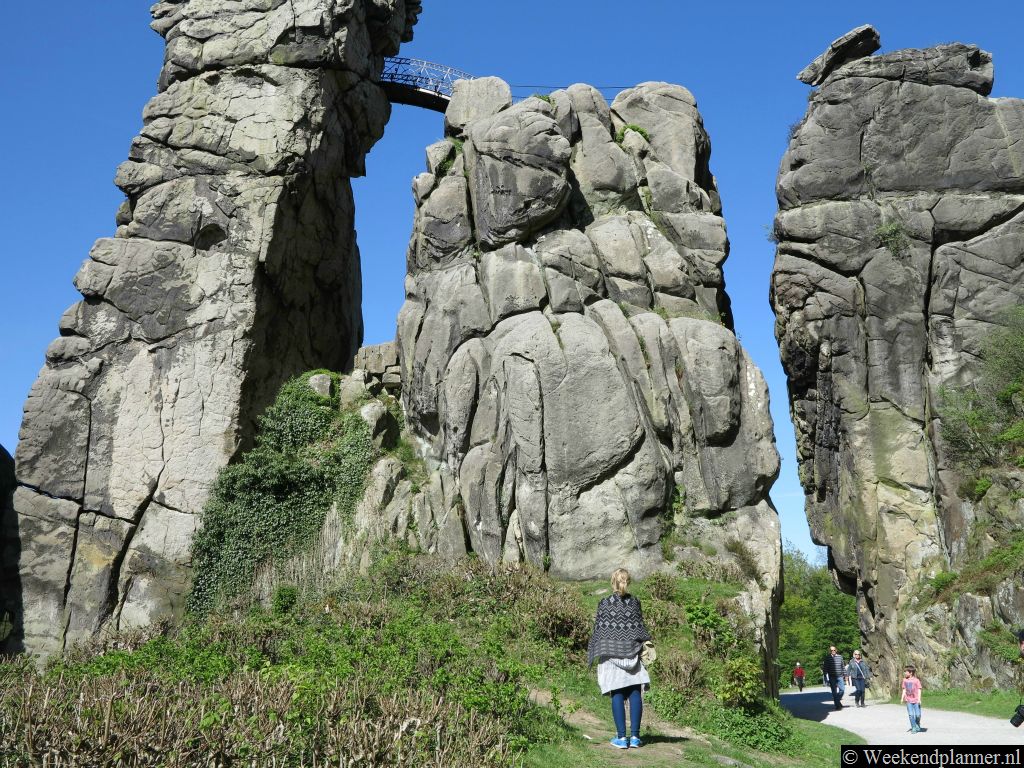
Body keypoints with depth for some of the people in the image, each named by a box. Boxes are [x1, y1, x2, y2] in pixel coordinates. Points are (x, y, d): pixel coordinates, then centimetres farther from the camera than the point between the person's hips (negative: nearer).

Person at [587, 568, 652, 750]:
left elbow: (599, 630, 1)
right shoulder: (634, 602, 1)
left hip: (611, 654, -1)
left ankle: (621, 737, 1)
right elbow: (640, 628, 5)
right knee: (635, 694, 5)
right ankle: (635, 736, 4)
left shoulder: (604, 604, -2)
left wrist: (595, 653, 10)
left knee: (617, 695, 1)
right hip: (631, 653, 1)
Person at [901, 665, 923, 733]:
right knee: (911, 715, -4)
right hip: (909, 701, 3)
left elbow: (919, 690, -7)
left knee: (918, 715, 0)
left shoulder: (916, 680, -9)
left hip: (916, 700, -3)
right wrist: (902, 698, 1)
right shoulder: (905, 680, 4)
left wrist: (919, 699, -14)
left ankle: (917, 726, 27)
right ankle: (913, 728, 5)